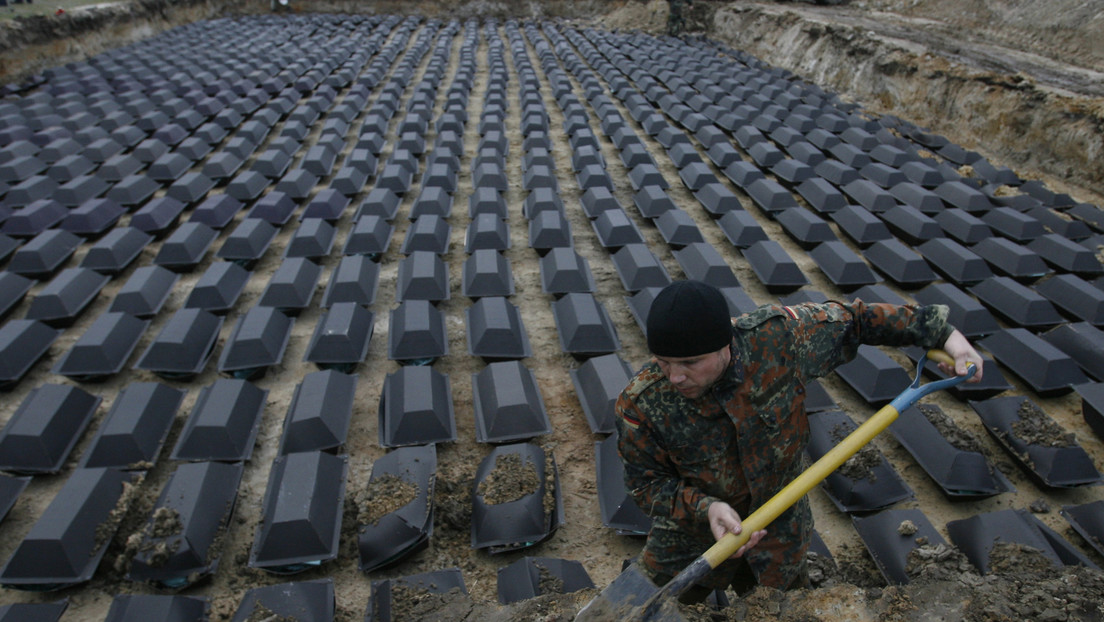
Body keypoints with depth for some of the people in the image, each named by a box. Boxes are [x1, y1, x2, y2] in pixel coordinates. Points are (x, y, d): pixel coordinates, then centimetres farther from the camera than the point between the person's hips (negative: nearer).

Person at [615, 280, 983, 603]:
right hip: (692, 536, -1)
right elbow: (646, 483, -17)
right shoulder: (639, 405, -30)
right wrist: (704, 509, -33)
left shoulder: (777, 336, -28)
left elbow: (852, 320, -10)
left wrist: (942, 333, -6)